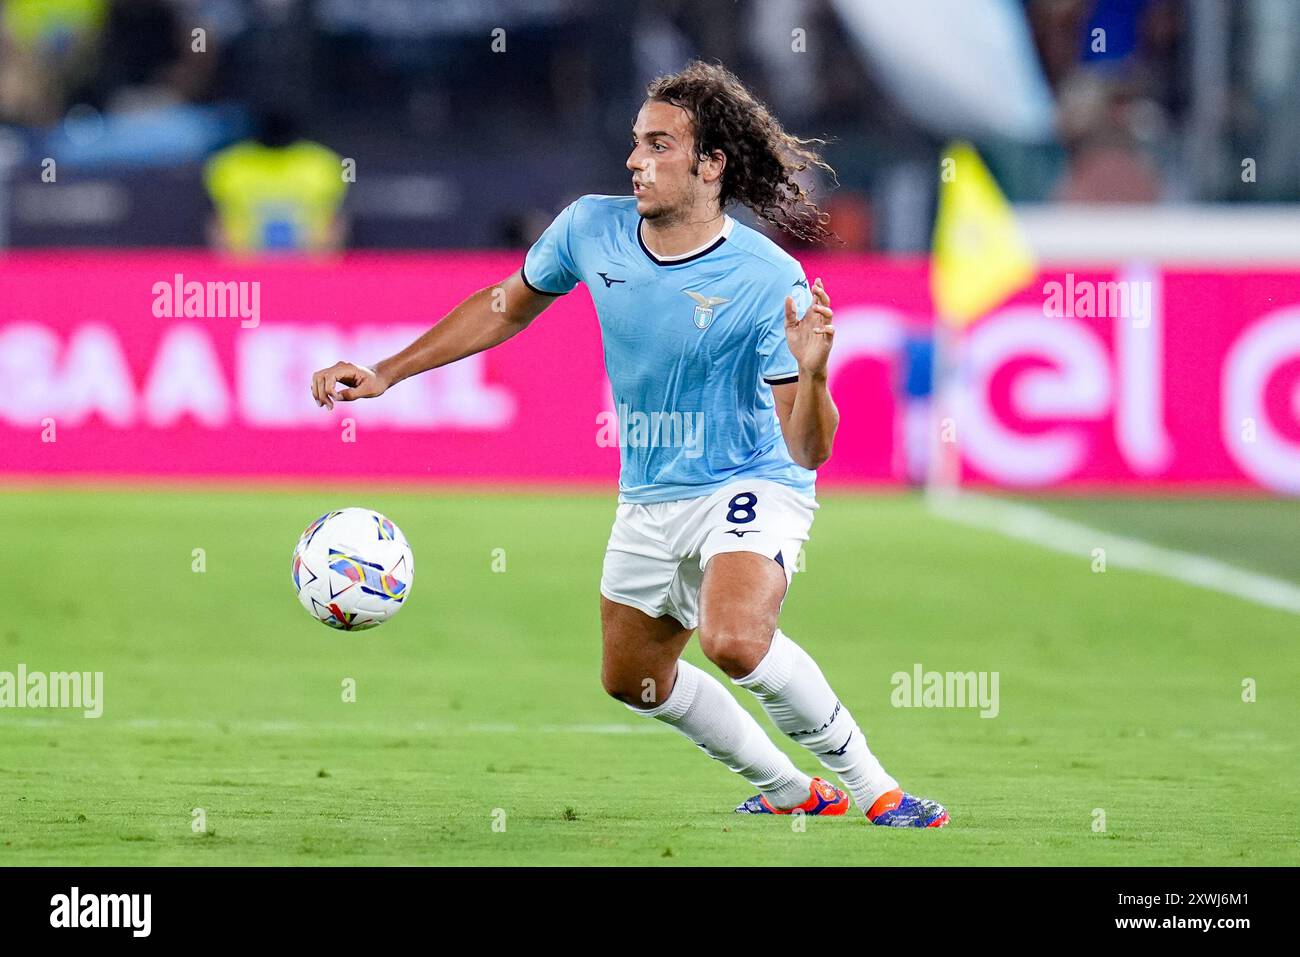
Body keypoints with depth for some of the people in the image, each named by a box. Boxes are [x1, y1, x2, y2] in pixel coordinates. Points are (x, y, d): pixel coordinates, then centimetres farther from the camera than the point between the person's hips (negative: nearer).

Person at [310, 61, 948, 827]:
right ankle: (791, 792, 39)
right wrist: (387, 373, 9)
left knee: (735, 640, -34)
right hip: (648, 499, 7)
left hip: (749, 485, -7)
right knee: (633, 678, 19)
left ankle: (871, 786, -16)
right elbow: (510, 304, 12)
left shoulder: (769, 282, -23)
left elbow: (807, 451, -22)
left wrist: (811, 374, -42)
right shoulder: (591, 229, -8)